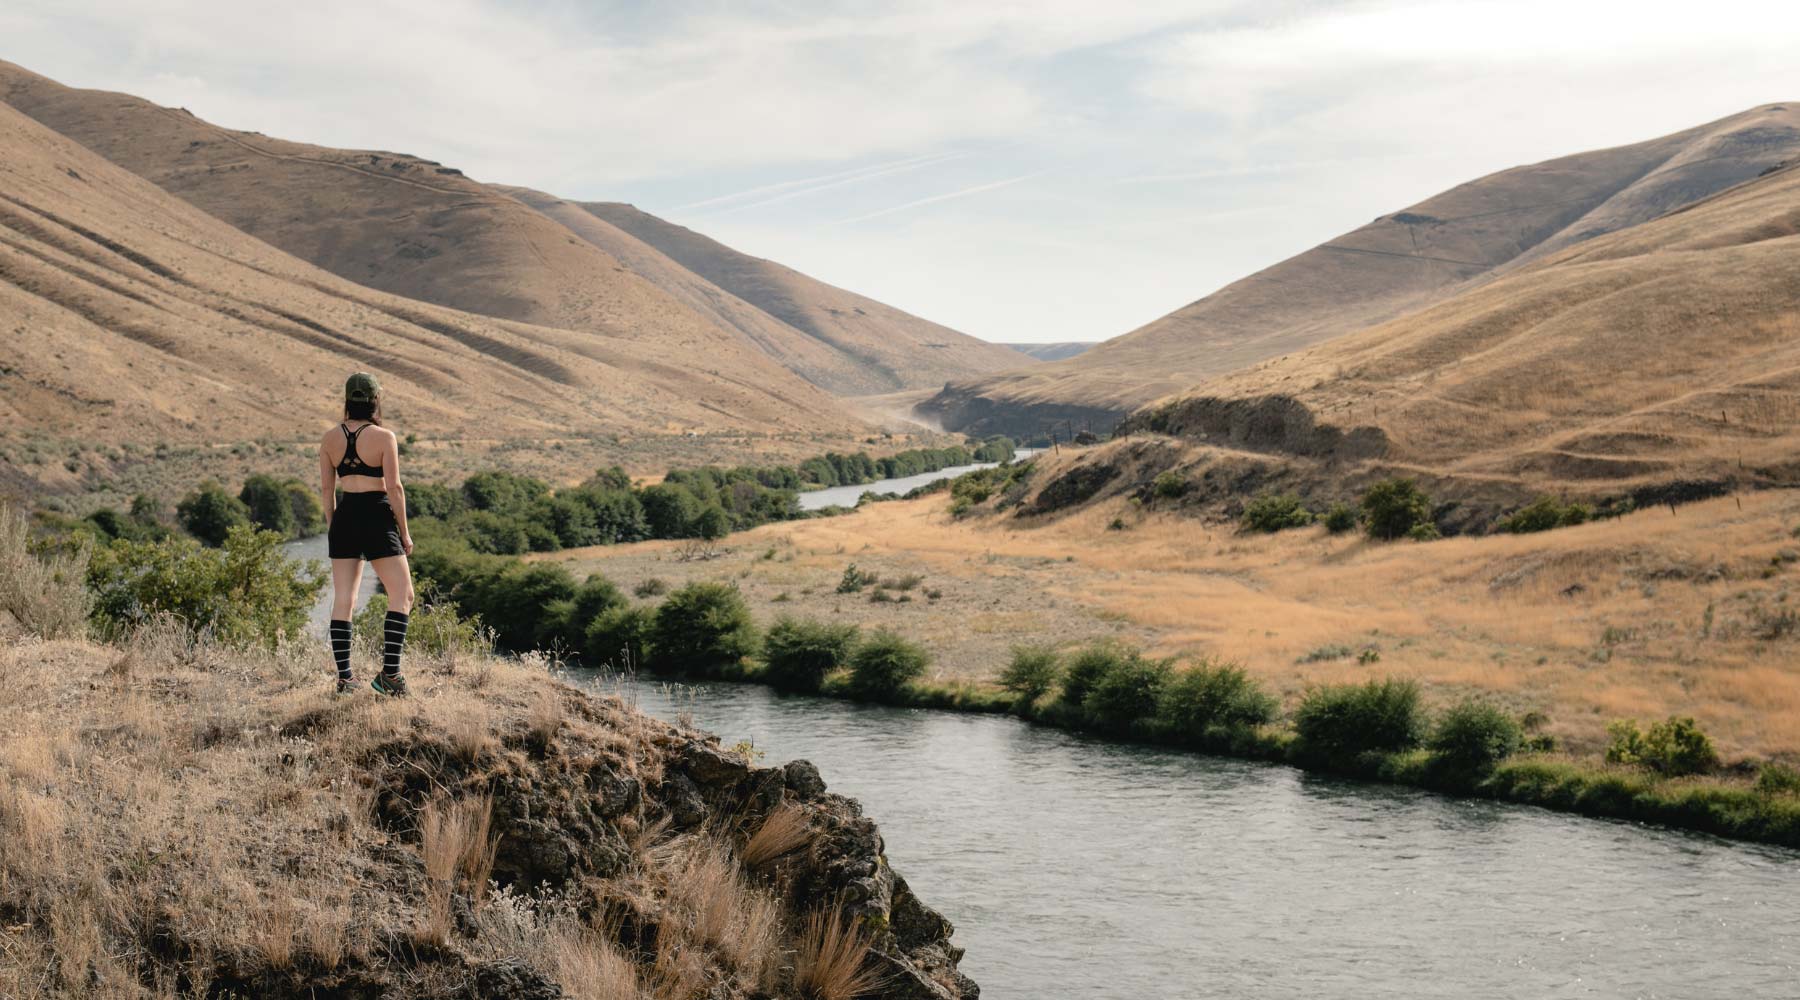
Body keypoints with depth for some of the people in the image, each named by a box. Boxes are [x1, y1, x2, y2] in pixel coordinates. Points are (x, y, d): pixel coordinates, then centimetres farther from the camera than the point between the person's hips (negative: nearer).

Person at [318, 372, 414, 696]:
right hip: (377, 518, -5)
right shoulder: (384, 437, -9)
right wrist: (404, 533, -3)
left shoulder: (330, 438, 5)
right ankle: (389, 673, -9)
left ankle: (344, 677, 8)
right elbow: (394, 488, -11)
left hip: (344, 516, 5)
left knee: (343, 598, 8)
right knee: (402, 595, 2)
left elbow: (326, 488, 8)